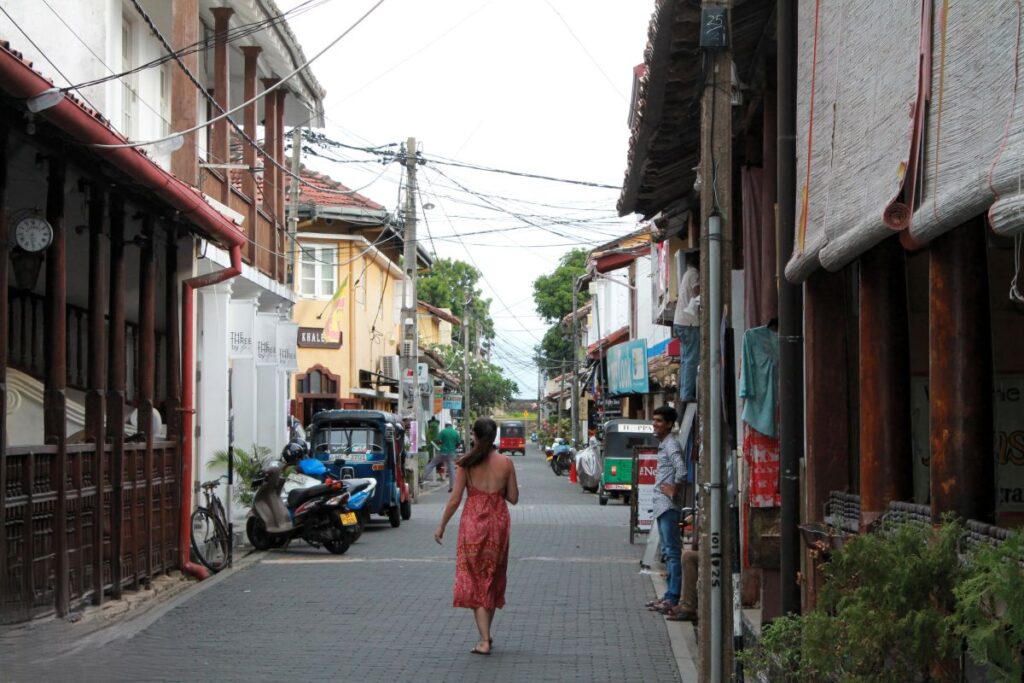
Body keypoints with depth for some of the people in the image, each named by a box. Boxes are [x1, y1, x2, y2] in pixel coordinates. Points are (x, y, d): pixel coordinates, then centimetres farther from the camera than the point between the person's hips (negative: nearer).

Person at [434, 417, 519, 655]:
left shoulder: (466, 463, -7)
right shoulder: (506, 462, -3)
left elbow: (455, 499, -7)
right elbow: (513, 498, 1)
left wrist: (441, 526, 4)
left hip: (473, 523, -2)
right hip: (498, 523, 2)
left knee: (475, 581, 3)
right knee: (494, 578, 18)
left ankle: (484, 640, -6)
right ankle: (487, 634, 28)